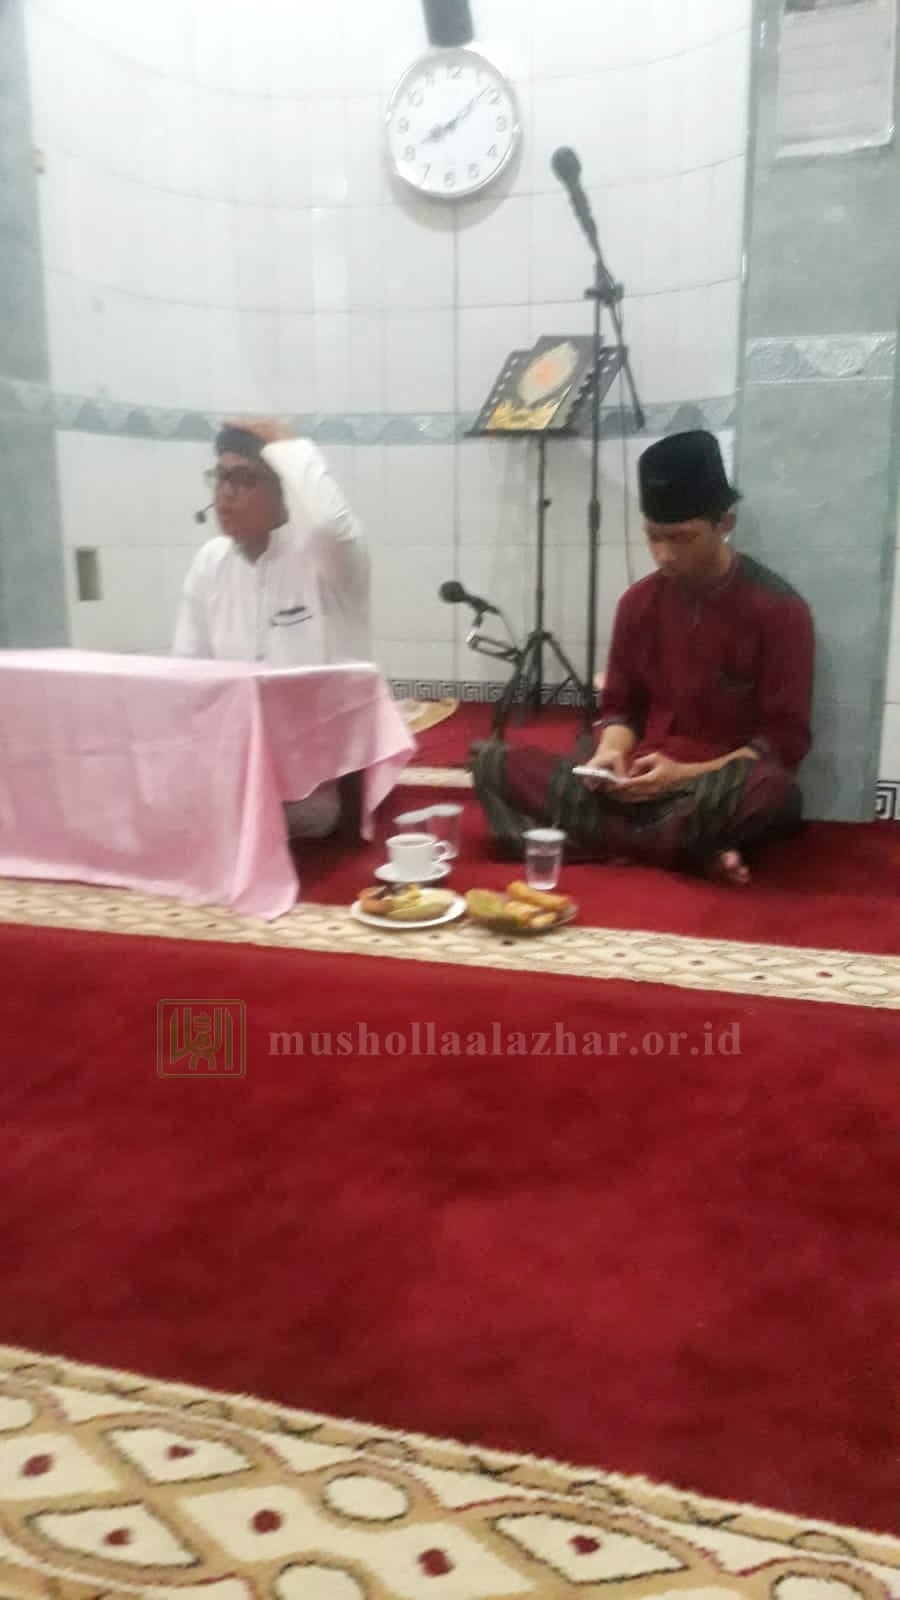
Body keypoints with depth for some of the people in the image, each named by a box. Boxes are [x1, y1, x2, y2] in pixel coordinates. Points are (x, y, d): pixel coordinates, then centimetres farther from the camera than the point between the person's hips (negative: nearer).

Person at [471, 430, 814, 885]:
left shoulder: (779, 610, -8)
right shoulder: (638, 602, 5)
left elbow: (784, 741, -8)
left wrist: (687, 774, -20)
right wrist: (611, 753, -10)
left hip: (721, 792, -5)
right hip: (636, 785, 5)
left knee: (773, 791, -40)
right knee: (491, 761, -13)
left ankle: (611, 843, -20)